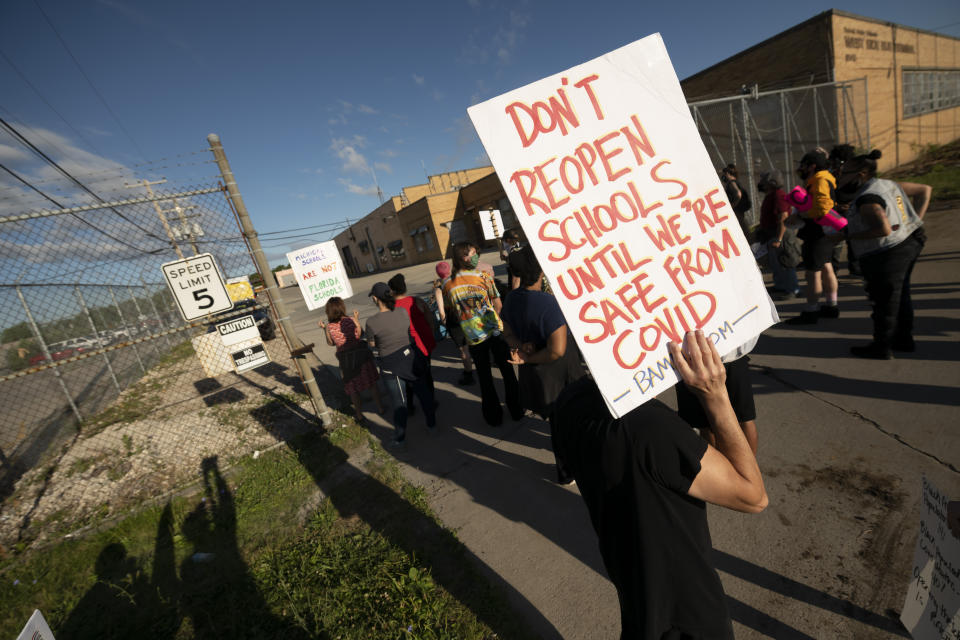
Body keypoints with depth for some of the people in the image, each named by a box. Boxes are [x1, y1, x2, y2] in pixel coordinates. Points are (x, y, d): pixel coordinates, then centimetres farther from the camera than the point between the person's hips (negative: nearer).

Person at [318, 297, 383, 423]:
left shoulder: (329, 327, -10)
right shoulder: (351, 320, -15)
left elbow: (331, 343, 5)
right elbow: (361, 335, -1)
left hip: (345, 358, 1)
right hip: (361, 354, -1)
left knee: (353, 387, 18)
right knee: (371, 382, 18)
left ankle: (359, 414, 28)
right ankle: (380, 408, 29)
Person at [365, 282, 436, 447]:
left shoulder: (372, 322, -20)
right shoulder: (403, 312, -9)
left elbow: (372, 343, -5)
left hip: (391, 365, -3)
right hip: (411, 357, 3)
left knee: (399, 402, 11)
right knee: (422, 391, 22)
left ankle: (400, 439, 28)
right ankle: (432, 423, 40)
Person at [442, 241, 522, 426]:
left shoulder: (447, 284, -5)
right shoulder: (483, 276, -13)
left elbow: (454, 310, 6)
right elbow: (498, 305, -6)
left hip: (473, 337, 2)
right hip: (494, 331, -2)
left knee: (484, 377, 16)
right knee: (507, 371, 16)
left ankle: (493, 416, 27)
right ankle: (516, 409, 29)